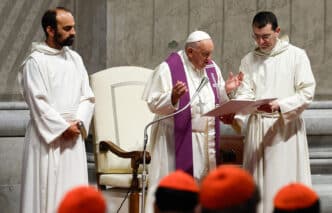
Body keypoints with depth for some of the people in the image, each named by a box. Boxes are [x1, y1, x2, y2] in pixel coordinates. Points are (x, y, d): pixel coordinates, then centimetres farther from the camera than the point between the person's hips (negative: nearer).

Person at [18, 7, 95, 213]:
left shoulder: (75, 58, 12)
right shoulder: (36, 61, -6)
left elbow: (87, 97, 11)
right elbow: (38, 102, -12)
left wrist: (78, 123, -5)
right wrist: (63, 127, -12)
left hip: (73, 137, 6)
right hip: (47, 136, -6)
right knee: (46, 191, -6)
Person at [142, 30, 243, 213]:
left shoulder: (211, 68, 9)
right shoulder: (168, 68, -10)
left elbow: (217, 101, 16)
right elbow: (154, 104, -12)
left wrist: (226, 89, -3)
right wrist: (173, 97, -29)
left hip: (206, 142, 6)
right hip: (177, 140, -6)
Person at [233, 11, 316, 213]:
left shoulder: (296, 55, -2)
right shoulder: (249, 60, 9)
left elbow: (307, 93, -8)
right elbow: (245, 94, 1)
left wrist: (279, 105, -22)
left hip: (287, 127, -4)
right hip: (258, 127, 4)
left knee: (284, 183, -6)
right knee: (257, 182, 3)